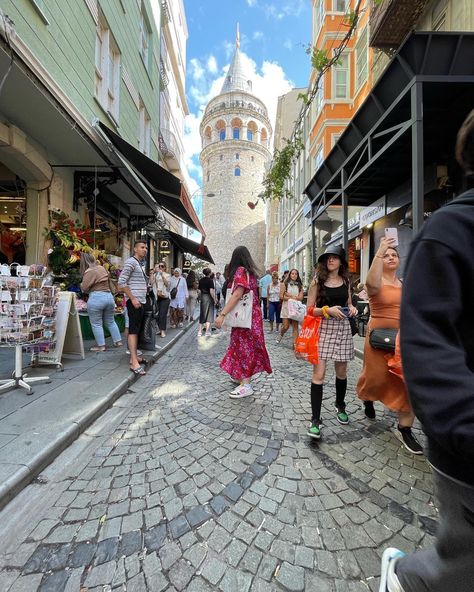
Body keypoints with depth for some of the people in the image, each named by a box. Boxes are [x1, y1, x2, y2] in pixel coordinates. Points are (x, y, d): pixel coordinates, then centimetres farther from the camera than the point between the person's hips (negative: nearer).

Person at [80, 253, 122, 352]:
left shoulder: (90, 271, -11)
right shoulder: (103, 268, 11)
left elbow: (84, 288, -12)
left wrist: (81, 285, 7)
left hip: (96, 298, -7)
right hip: (109, 296, 7)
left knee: (96, 324, 4)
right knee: (110, 321, 17)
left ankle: (101, 345, 8)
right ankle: (118, 341, 20)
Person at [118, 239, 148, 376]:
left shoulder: (140, 264, 19)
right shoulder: (131, 262, -9)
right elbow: (121, 282, -17)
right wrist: (133, 299, -19)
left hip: (141, 300, 10)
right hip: (134, 300, -10)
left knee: (137, 329, 13)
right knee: (133, 330, -11)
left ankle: (134, 357, 22)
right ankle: (134, 363, -12)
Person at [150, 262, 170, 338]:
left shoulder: (167, 275, 6)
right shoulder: (155, 275, 11)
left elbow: (167, 283, -10)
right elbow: (151, 282, -4)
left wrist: (162, 274, -16)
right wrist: (153, 272, -7)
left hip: (164, 297, -3)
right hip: (156, 297, 3)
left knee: (163, 314, -7)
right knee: (157, 314, 5)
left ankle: (163, 331, -1)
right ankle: (160, 329, 20)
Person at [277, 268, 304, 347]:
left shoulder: (299, 285, 9)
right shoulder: (284, 284, 3)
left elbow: (300, 298, -2)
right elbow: (281, 296, -6)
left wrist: (290, 295, -9)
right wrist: (294, 298, -7)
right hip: (286, 307, -2)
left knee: (295, 326, -1)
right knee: (286, 326, -2)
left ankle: (294, 343, 2)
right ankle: (280, 335, 29)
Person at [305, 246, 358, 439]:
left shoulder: (345, 281, 10)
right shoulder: (317, 281, -2)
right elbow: (310, 310, -5)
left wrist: (352, 309, -1)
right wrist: (328, 310, -20)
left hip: (342, 328, 4)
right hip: (322, 328, -4)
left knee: (341, 371, 15)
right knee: (318, 375, -7)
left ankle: (340, 405, 41)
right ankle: (315, 419, 3)